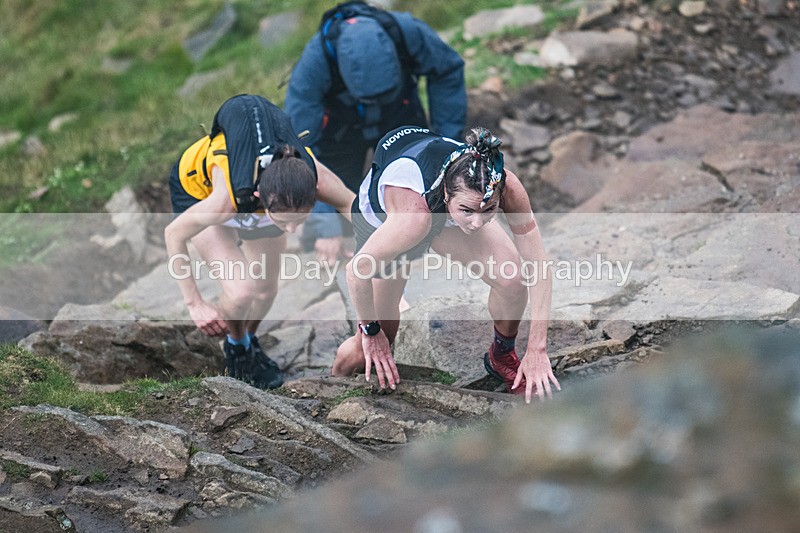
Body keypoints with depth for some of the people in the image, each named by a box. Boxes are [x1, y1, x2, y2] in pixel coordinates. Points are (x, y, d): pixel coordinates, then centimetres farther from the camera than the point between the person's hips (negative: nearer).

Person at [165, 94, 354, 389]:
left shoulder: (314, 177, -39)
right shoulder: (229, 197, -46)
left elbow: (352, 206, -19)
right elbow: (174, 233, -28)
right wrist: (195, 304, -26)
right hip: (198, 188, -3)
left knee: (267, 289, 5)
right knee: (242, 289, -20)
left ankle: (248, 340, 38)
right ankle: (237, 350, 12)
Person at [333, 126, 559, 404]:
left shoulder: (506, 186, -37)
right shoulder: (414, 215, -47)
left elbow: (538, 266, -26)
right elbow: (357, 271, -32)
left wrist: (536, 351, -25)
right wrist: (370, 331, -16)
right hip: (382, 219, -3)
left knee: (512, 278, -20)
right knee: (372, 347, -4)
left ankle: (502, 356, 11)